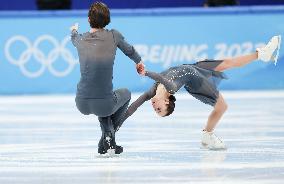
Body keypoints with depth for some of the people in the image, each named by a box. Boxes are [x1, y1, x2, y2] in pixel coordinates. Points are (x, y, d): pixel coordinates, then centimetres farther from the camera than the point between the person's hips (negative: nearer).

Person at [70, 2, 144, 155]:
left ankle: (108, 134, 23)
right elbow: (129, 50, 18)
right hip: (104, 105, -3)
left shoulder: (81, 39, 2)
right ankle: (106, 141, 24)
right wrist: (138, 61, 42)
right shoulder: (113, 36, -4)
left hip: (82, 104, 3)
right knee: (125, 94, 33)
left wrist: (74, 31, 56)